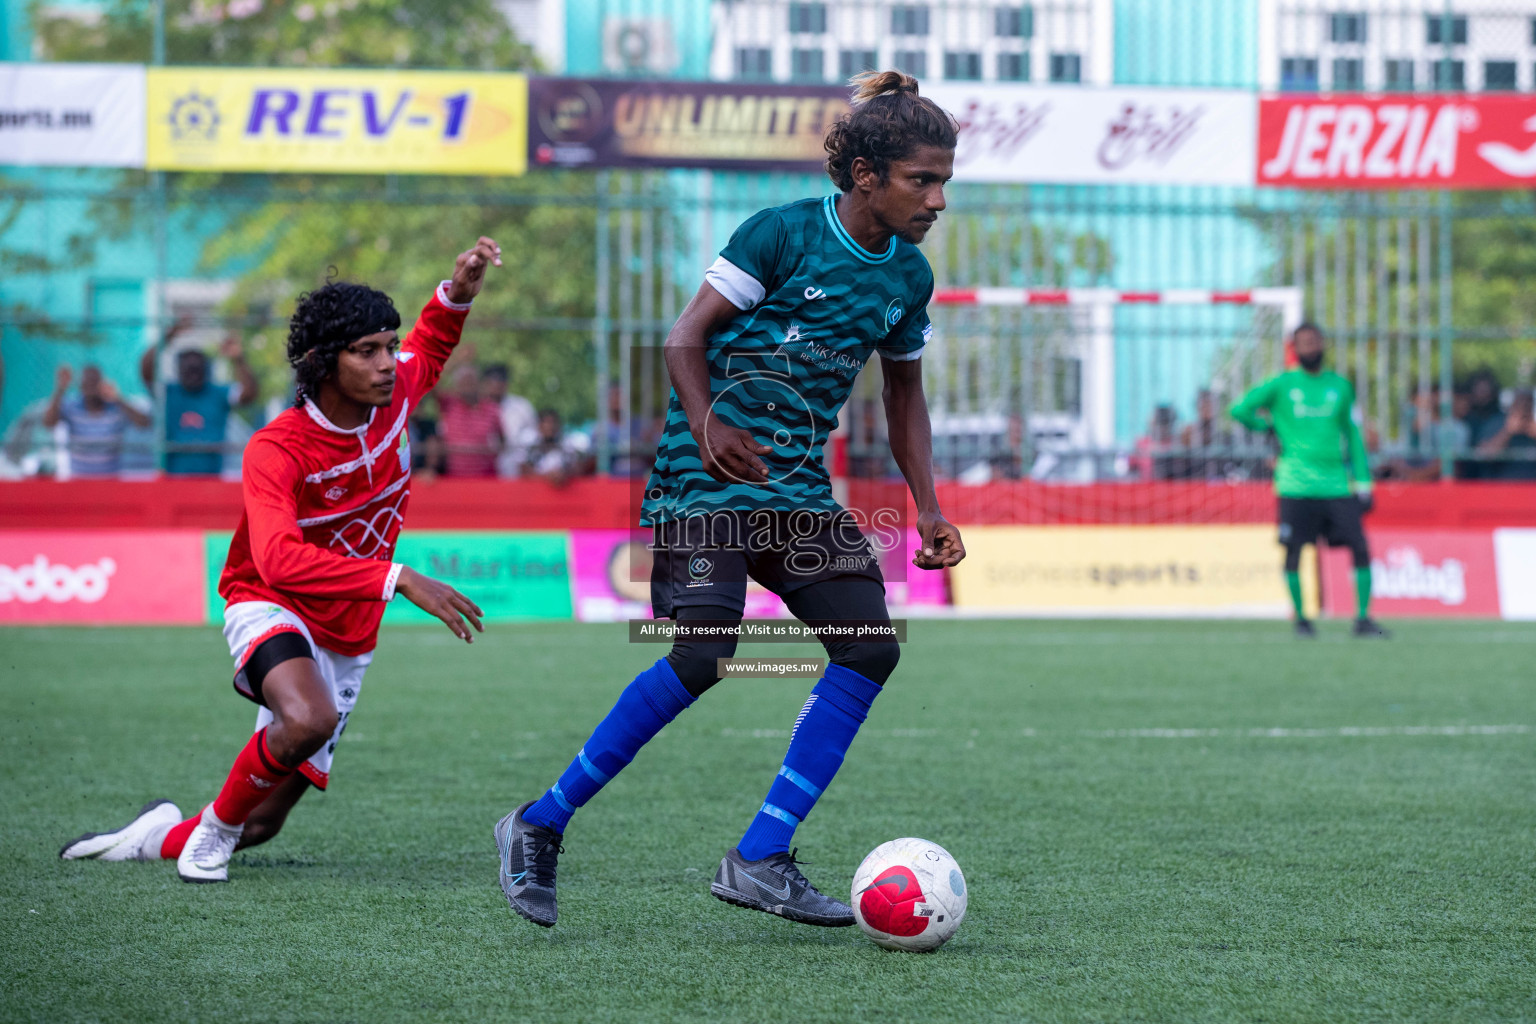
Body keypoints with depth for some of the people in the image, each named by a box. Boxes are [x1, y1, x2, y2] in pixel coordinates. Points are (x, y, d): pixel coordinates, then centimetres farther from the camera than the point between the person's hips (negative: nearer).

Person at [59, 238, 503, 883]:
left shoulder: (394, 393, -8)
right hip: (271, 610, -6)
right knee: (309, 718, -39)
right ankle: (213, 831, -15)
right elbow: (278, 559, -42)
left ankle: (160, 837, 32)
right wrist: (399, 580, -49)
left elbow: (430, 347, 18)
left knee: (264, 819, 4)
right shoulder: (276, 450, -25)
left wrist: (459, 292, -3)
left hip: (346, 639, 6)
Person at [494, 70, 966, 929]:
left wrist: (929, 509, 13)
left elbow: (905, 394, 23)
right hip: (707, 477, -7)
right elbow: (686, 338, -9)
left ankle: (761, 859, -5)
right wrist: (708, 424, -27)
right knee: (703, 657, -20)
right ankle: (542, 826, -5)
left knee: (871, 645, -10)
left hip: (799, 486, 7)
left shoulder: (909, 276, 10)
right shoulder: (784, 232, -9)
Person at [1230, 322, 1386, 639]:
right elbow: (1240, 410, 8)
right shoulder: (1281, 385, 5)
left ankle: (1363, 618, 2)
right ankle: (1300, 618, 13)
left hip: (1337, 483, 2)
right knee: (1294, 551, -3)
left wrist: (1363, 482, 13)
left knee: (1360, 547, -7)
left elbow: (1352, 435, 17)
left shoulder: (1340, 387, 12)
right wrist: (1272, 426, 5)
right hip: (1297, 485, -2)